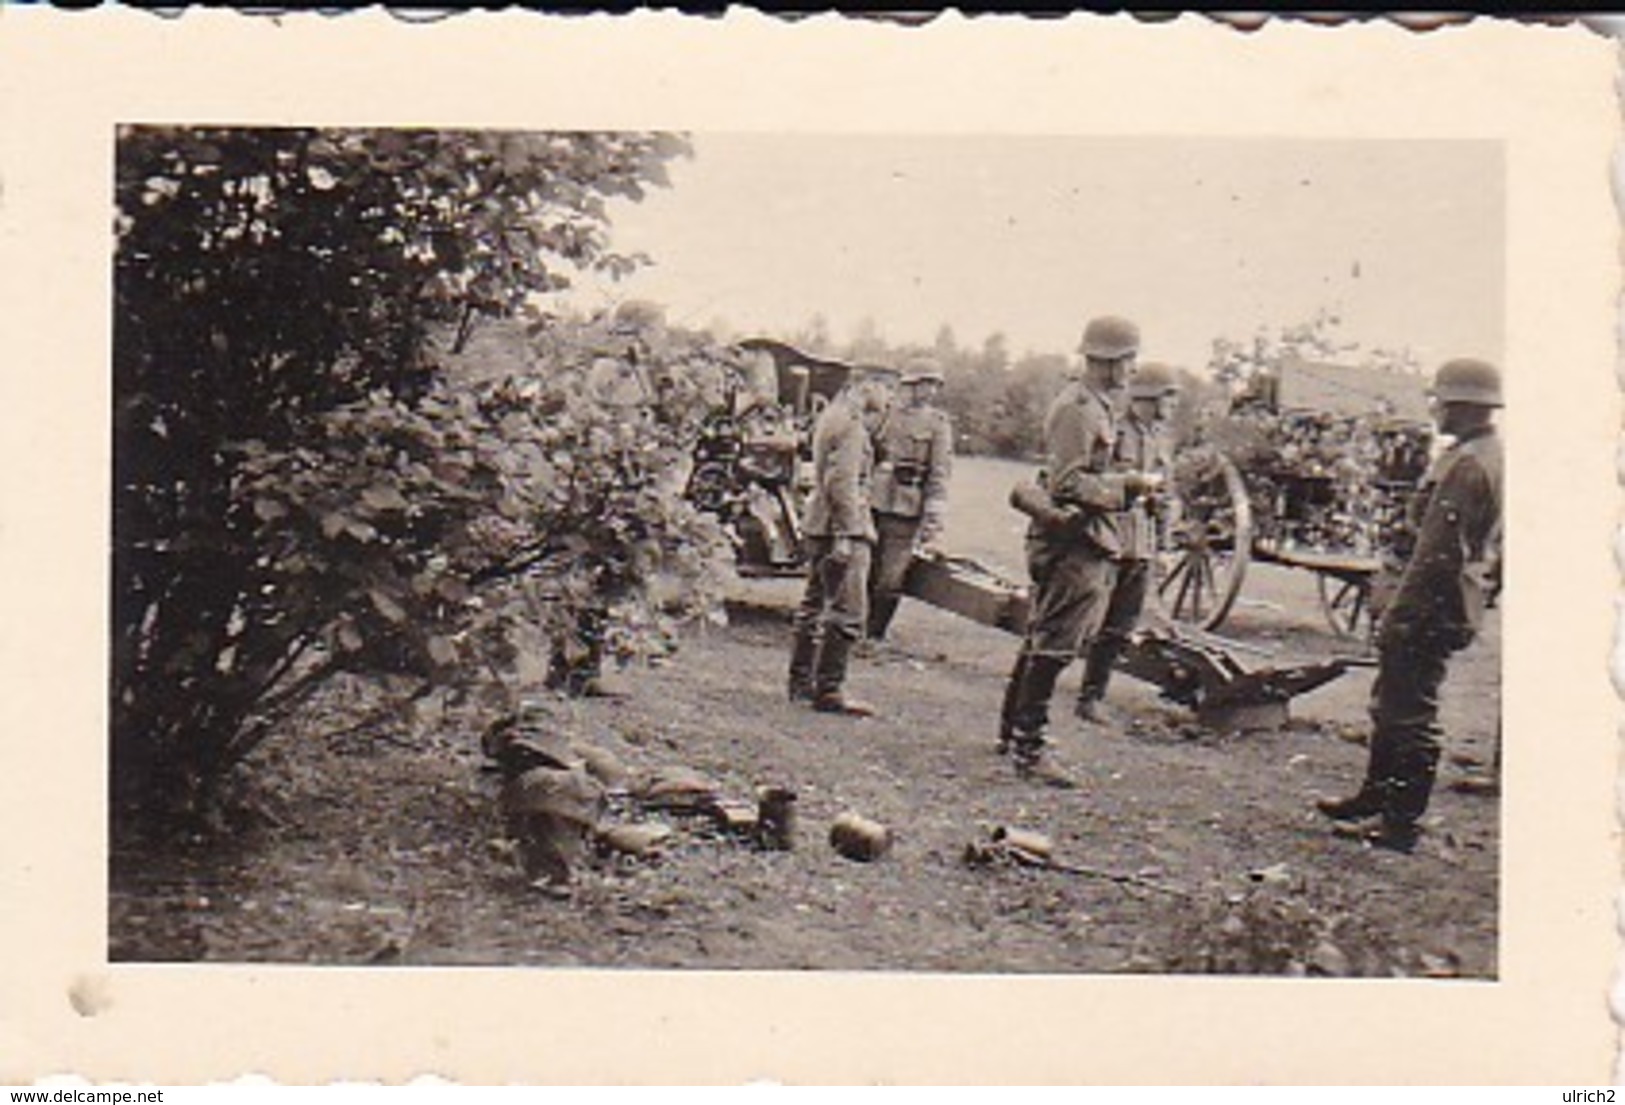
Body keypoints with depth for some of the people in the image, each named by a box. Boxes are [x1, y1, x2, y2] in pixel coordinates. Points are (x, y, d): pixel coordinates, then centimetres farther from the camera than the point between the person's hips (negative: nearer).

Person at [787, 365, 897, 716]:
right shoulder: (851, 422, -15)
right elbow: (843, 481, -21)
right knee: (848, 610, -10)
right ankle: (829, 690, -11)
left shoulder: (831, 415, 15)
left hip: (819, 526, 11)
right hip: (845, 527, -11)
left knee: (815, 603, 17)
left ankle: (801, 681, 25)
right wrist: (845, 536, -23)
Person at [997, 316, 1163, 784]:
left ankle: (1012, 731, 26)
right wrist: (1130, 484, -19)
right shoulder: (1076, 408, -16)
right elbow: (1068, 484, -23)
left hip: (1086, 541, 11)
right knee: (1053, 646, -8)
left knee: (1042, 640, 17)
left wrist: (1130, 483, 15)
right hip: (1073, 540, -11)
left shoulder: (1095, 405, 16)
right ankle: (1027, 748, -5)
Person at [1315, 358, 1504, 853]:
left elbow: (1439, 554, -24)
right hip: (1458, 603, 10)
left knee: (1411, 713, -2)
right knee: (1391, 702, 20)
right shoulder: (1495, 456, 12)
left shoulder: (1466, 465, -20)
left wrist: (1400, 616, -21)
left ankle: (1402, 821, 5)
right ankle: (1376, 797, 31)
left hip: (1432, 608, -10)